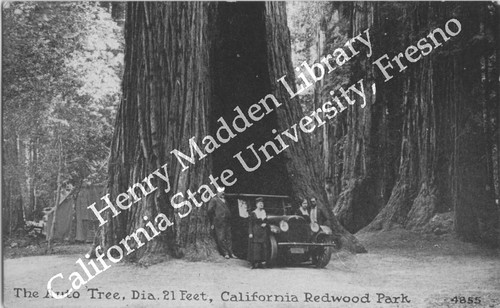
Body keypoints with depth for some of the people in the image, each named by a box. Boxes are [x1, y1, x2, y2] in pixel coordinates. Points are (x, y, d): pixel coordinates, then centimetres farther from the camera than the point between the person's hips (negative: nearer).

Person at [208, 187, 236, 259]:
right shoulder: (214, 200, 0)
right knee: (221, 238, -4)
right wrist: (212, 223, -7)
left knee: (229, 238, 6)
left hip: (227, 223, 6)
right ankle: (226, 253, 0)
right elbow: (210, 211, -3)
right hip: (219, 223, -6)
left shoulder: (225, 200, 19)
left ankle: (231, 253, 9)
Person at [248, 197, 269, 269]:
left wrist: (265, 224, 0)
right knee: (255, 247, -8)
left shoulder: (264, 212, 12)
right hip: (255, 231, -5)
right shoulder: (253, 213, -3)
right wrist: (250, 233, -11)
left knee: (263, 246, 0)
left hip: (263, 232, 5)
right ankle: (254, 263, -7)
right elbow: (250, 223, -4)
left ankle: (261, 262, 4)